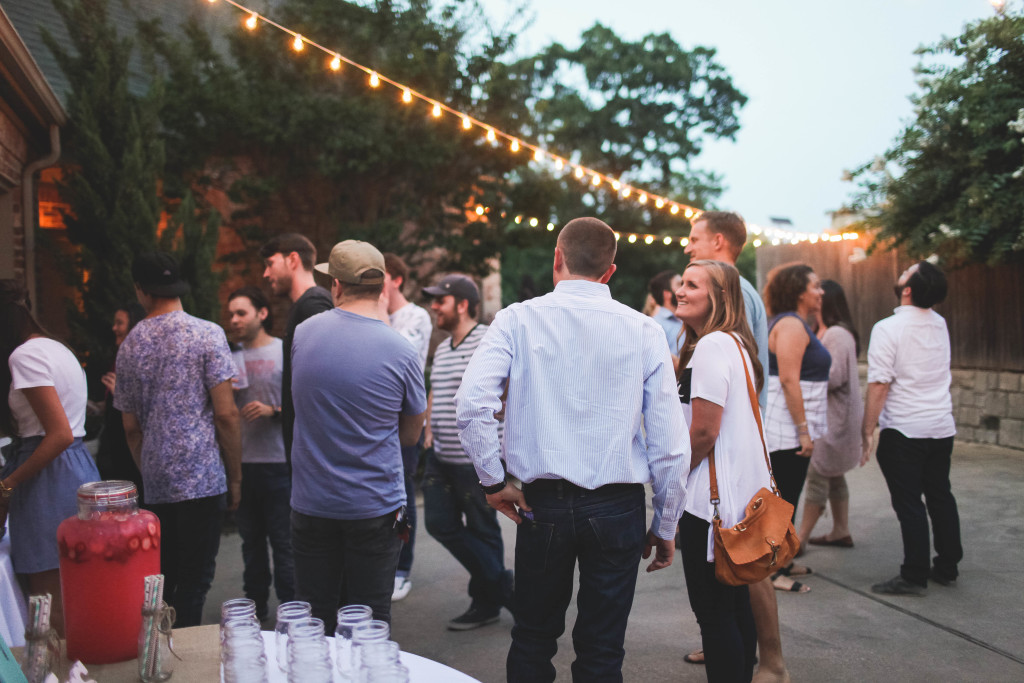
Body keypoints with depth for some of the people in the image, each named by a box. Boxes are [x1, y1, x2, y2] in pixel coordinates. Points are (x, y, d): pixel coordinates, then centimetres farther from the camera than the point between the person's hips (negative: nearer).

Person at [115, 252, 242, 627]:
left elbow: (131, 427, 12)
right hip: (202, 479, -4)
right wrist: (236, 478, -2)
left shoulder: (130, 345, 7)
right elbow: (226, 414, -10)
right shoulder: (207, 334, -7)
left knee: (161, 582, 16)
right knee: (194, 582, 1)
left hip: (156, 484, 5)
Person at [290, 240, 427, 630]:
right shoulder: (400, 352, -11)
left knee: (313, 619, 13)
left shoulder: (303, 334, -1)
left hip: (311, 505, 3)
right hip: (375, 507, -2)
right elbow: (411, 435, 1)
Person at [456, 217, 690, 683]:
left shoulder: (519, 319, -4)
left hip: (543, 504, 0)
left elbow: (471, 404, -17)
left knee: (533, 641, 18)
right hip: (619, 508, 1)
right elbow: (670, 441, -3)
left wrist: (493, 481, -4)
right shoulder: (644, 330, -1)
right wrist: (666, 525, 8)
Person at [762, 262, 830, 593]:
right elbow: (789, 380, -23)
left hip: (784, 428, 10)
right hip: (786, 428, -10)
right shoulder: (791, 325, -16)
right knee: (784, 499, -4)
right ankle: (771, 570, 3)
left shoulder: (795, 324, 17)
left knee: (785, 497, 16)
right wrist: (804, 430, -23)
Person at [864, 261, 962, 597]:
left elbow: (879, 385, -19)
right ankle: (947, 568, 26)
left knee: (909, 504, 0)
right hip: (942, 427, 7)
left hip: (904, 431, -7)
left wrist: (867, 430, -13)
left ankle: (914, 577, 6)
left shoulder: (888, 329, -16)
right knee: (940, 497, 15)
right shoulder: (940, 324, 5)